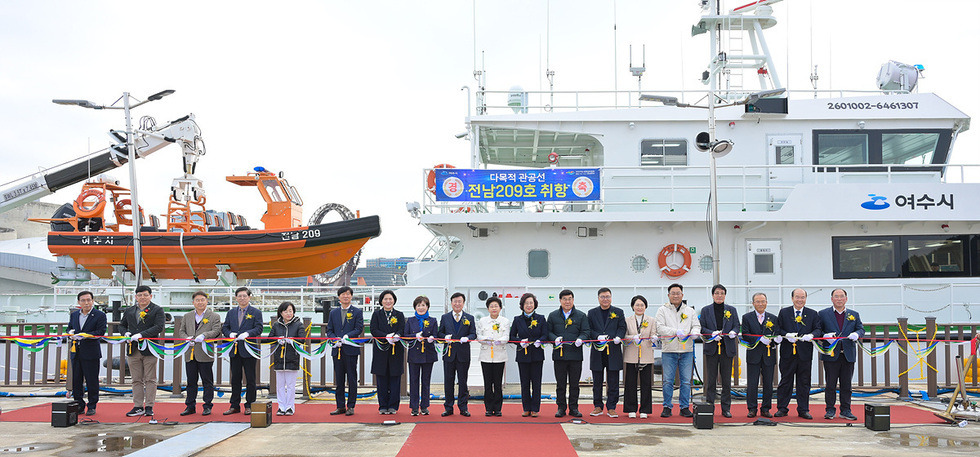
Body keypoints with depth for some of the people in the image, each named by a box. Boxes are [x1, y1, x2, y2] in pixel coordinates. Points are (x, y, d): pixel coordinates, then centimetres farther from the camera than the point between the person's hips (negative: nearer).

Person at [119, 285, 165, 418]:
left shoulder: (157, 310, 0)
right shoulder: (129, 311, 14)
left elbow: (159, 327, -12)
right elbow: (122, 325, 25)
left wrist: (141, 334, -20)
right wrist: (125, 333, 1)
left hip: (149, 350, -4)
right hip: (133, 350, 4)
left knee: (150, 380, 0)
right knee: (136, 380, 7)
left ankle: (149, 407, 6)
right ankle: (138, 407, 12)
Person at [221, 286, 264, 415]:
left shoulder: (256, 312, 2)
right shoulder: (231, 312, 14)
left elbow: (259, 328, -7)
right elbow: (225, 328, 12)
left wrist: (247, 333, -23)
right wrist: (230, 334, -10)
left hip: (249, 350, -3)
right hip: (234, 350, 4)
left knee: (250, 379, 1)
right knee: (235, 379, 9)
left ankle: (249, 406, 9)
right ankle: (235, 406, 15)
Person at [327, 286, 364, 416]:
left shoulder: (357, 312, 4)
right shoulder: (333, 312, 14)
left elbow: (359, 329, -5)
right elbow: (329, 330, 11)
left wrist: (347, 336, -19)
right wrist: (335, 340, -8)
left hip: (351, 349, -3)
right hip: (337, 350, 3)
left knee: (352, 379, 0)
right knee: (339, 379, 7)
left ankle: (351, 406, 7)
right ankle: (340, 406, 14)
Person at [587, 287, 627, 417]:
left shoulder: (619, 312, 10)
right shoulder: (592, 313, 10)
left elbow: (622, 327, 3)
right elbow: (588, 330, 3)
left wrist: (618, 337, -17)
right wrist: (598, 337, -15)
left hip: (613, 350, -1)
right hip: (597, 352, 1)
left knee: (613, 381, 0)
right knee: (597, 381, 6)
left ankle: (611, 408, 7)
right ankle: (598, 406, 15)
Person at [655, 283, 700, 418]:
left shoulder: (689, 310, 13)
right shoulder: (662, 310, 3)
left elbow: (696, 325, 11)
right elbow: (660, 328, -7)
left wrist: (694, 331, -13)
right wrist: (676, 331, -19)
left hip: (687, 351, 2)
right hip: (669, 351, -2)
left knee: (686, 381, 3)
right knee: (668, 380, 0)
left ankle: (685, 407, 12)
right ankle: (667, 407, 10)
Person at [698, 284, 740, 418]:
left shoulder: (732, 310, 11)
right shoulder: (706, 310, 7)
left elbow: (737, 326, 7)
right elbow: (701, 328, 2)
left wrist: (733, 332, -15)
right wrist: (712, 333, -16)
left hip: (727, 348, 1)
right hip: (712, 348, -1)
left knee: (726, 379, 3)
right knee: (711, 379, 1)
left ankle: (726, 408, 11)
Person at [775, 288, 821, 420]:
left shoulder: (812, 314, 8)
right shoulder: (784, 312, 7)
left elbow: (818, 329, 2)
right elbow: (778, 329, 5)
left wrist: (811, 335, -18)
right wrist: (786, 335, -15)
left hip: (805, 353, 1)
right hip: (787, 353, 0)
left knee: (804, 383, 6)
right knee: (785, 381, 5)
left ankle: (803, 410, 14)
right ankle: (782, 408, 12)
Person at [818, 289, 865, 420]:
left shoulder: (854, 315, 13)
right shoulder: (823, 314, 5)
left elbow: (861, 329, 10)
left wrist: (856, 334, -12)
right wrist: (825, 336, -15)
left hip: (848, 355, 2)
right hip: (831, 355, -2)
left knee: (846, 385, 6)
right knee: (830, 384, 1)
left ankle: (845, 410, 15)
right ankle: (830, 410, 9)